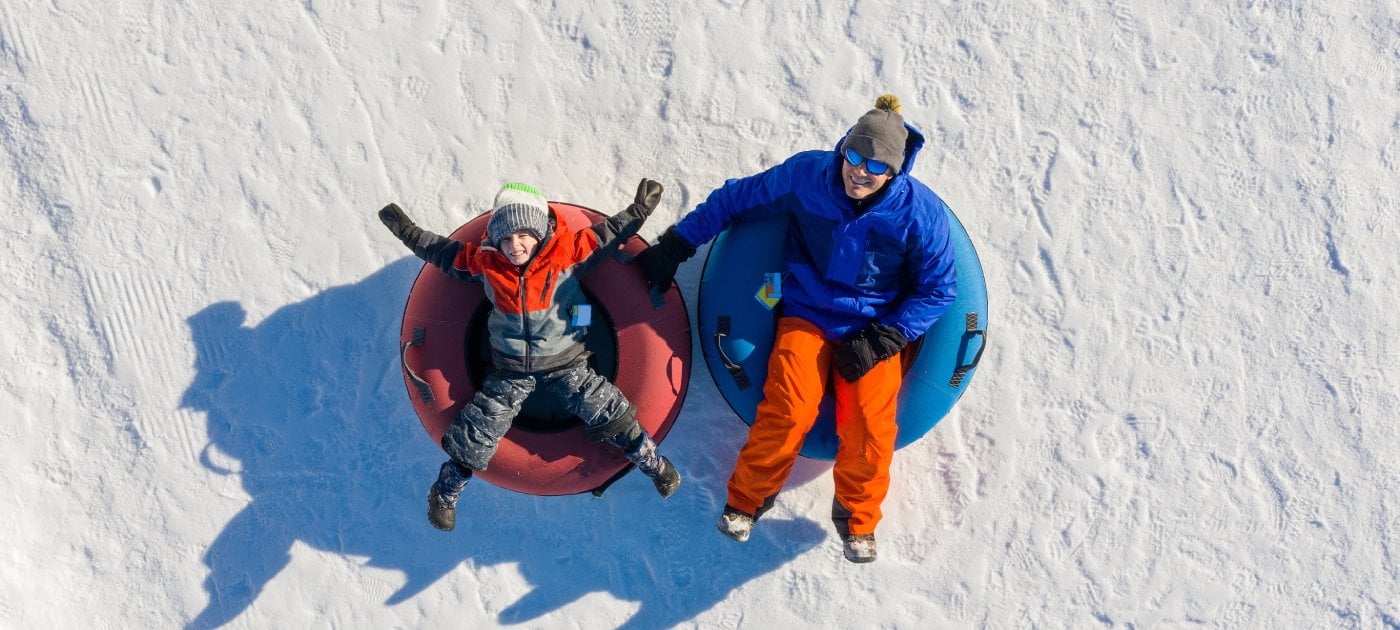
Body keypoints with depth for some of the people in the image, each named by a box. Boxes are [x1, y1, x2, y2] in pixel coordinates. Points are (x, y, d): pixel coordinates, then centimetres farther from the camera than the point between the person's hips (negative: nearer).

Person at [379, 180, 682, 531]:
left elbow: (606, 236, -3)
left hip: (565, 363, -1)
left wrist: (638, 211, -9)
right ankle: (446, 491, 24)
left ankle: (651, 463, 14)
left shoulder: (568, 251, -14)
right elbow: (444, 251, 8)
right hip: (510, 370, 1)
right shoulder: (485, 262, -8)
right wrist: (408, 232, 9)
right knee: (479, 428, 1)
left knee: (608, 412, -8)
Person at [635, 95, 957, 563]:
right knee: (789, 410, -23)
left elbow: (938, 288, -1)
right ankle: (747, 498, 3)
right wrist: (675, 247, 3)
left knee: (870, 424, -21)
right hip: (807, 316, 0)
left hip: (875, 329, 0)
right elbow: (735, 198, 3)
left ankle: (857, 515, 8)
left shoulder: (920, 212, -12)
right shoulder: (806, 176, -10)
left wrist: (885, 338, -12)